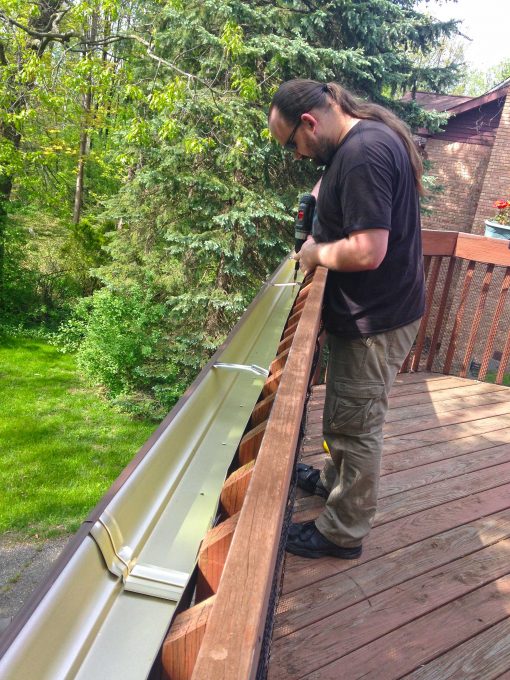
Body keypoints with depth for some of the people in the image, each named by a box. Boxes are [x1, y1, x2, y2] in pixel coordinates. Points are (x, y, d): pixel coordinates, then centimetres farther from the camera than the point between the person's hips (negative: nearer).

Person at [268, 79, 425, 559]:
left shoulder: (363, 153, -24)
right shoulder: (368, 137, 8)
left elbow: (367, 252, -30)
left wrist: (316, 254, -13)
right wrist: (324, 200, 10)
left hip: (375, 321, -10)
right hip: (372, 312, 10)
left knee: (355, 426, 4)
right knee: (345, 414, 25)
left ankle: (343, 533, 23)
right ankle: (334, 479, 47)